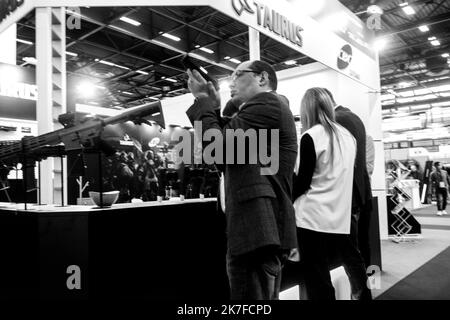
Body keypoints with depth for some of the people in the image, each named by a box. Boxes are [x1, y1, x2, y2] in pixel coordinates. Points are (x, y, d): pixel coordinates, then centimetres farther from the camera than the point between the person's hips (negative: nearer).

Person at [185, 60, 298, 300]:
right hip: (265, 229, 11)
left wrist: (203, 102, -2)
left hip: (258, 229, -11)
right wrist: (214, 109, 13)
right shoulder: (265, 109, 24)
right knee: (263, 298, 19)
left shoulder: (266, 103, -8)